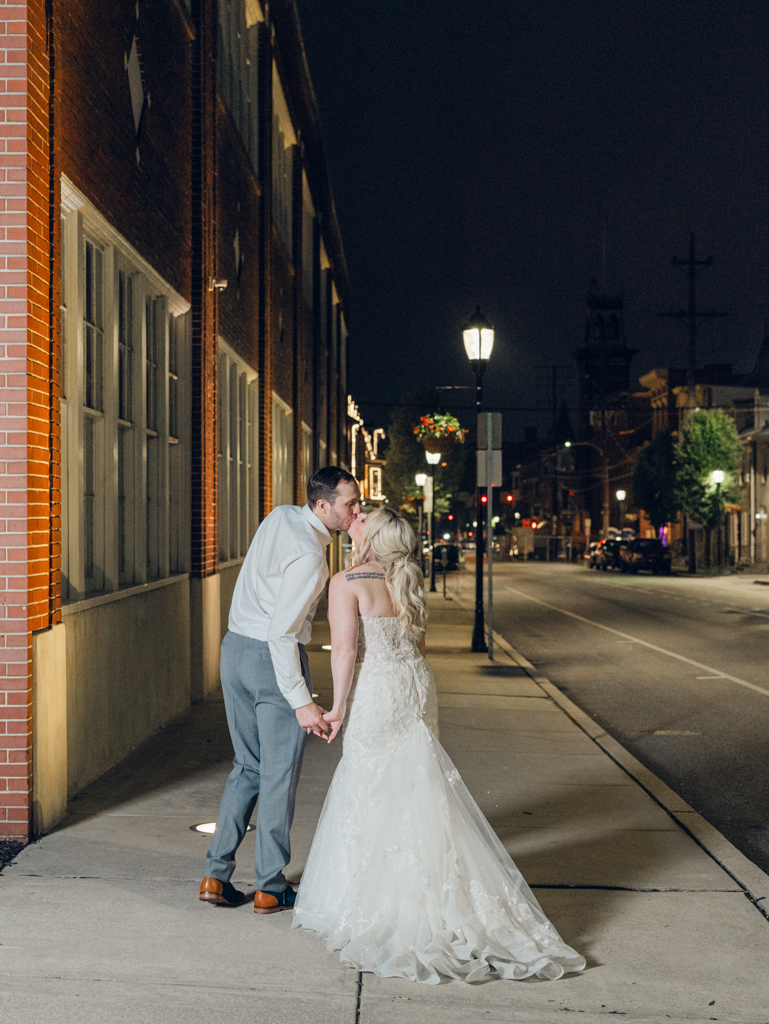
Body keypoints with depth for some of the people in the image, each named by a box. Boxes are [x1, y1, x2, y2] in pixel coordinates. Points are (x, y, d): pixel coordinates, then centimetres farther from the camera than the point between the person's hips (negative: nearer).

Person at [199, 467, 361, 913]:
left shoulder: (281, 516, 4)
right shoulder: (309, 555, -21)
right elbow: (281, 632, -24)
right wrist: (301, 702, -23)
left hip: (236, 647, 8)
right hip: (273, 659, -8)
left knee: (248, 767, 17)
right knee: (280, 773, 4)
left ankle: (216, 875, 16)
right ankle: (271, 887, 13)